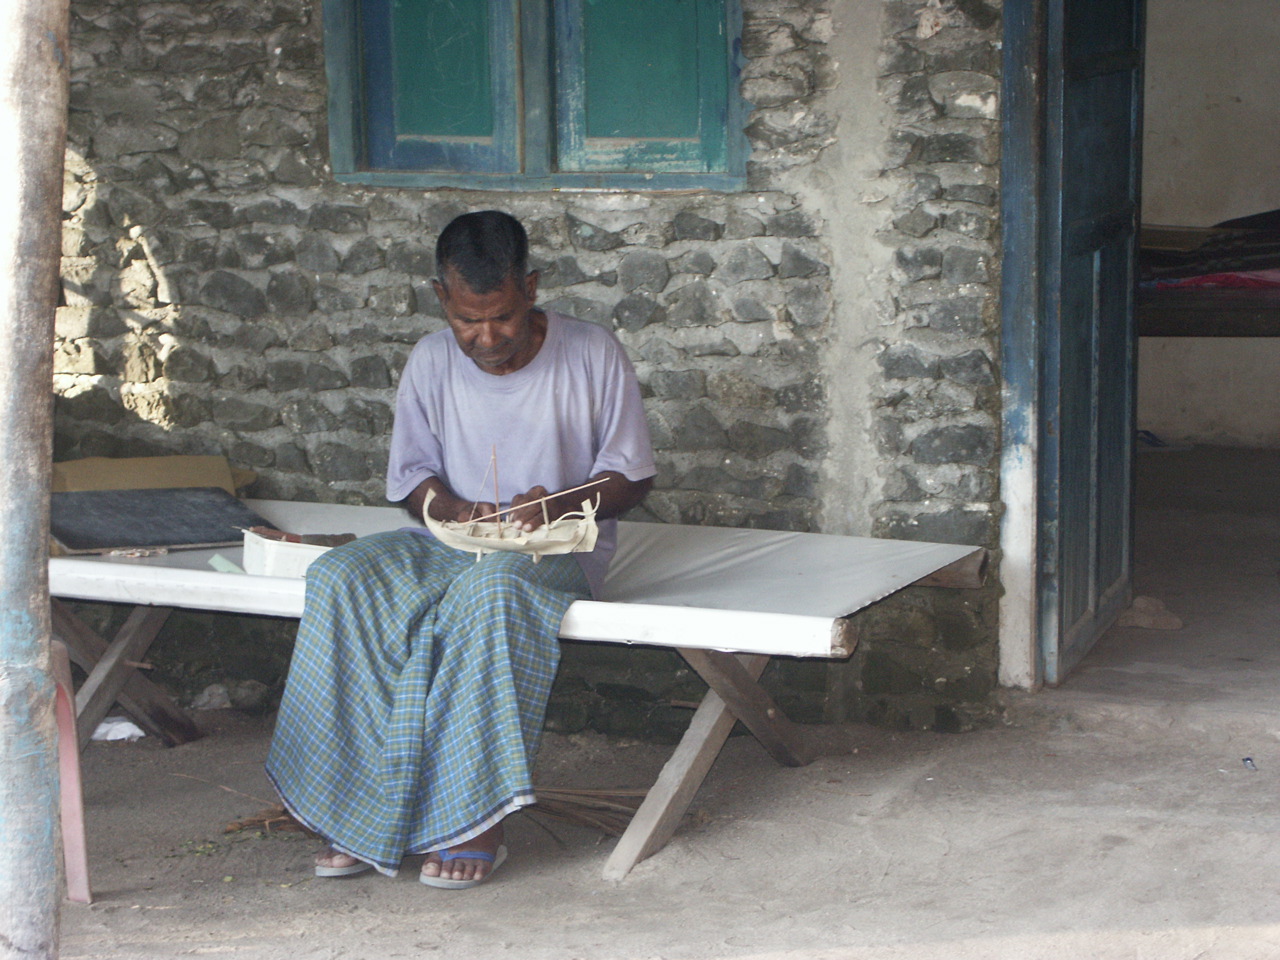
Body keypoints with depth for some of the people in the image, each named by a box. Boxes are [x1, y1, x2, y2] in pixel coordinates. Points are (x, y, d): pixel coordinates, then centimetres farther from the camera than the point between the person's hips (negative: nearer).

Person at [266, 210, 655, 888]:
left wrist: (563, 503, -19)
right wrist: (455, 512, -13)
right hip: (452, 543, 4)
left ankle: (474, 822, -33)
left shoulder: (592, 355, -5)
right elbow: (413, 476, 10)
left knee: (490, 589, -40)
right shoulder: (431, 363, 3)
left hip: (557, 551, -4)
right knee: (340, 578, -25)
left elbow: (631, 476, 0)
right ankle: (357, 812, -24)